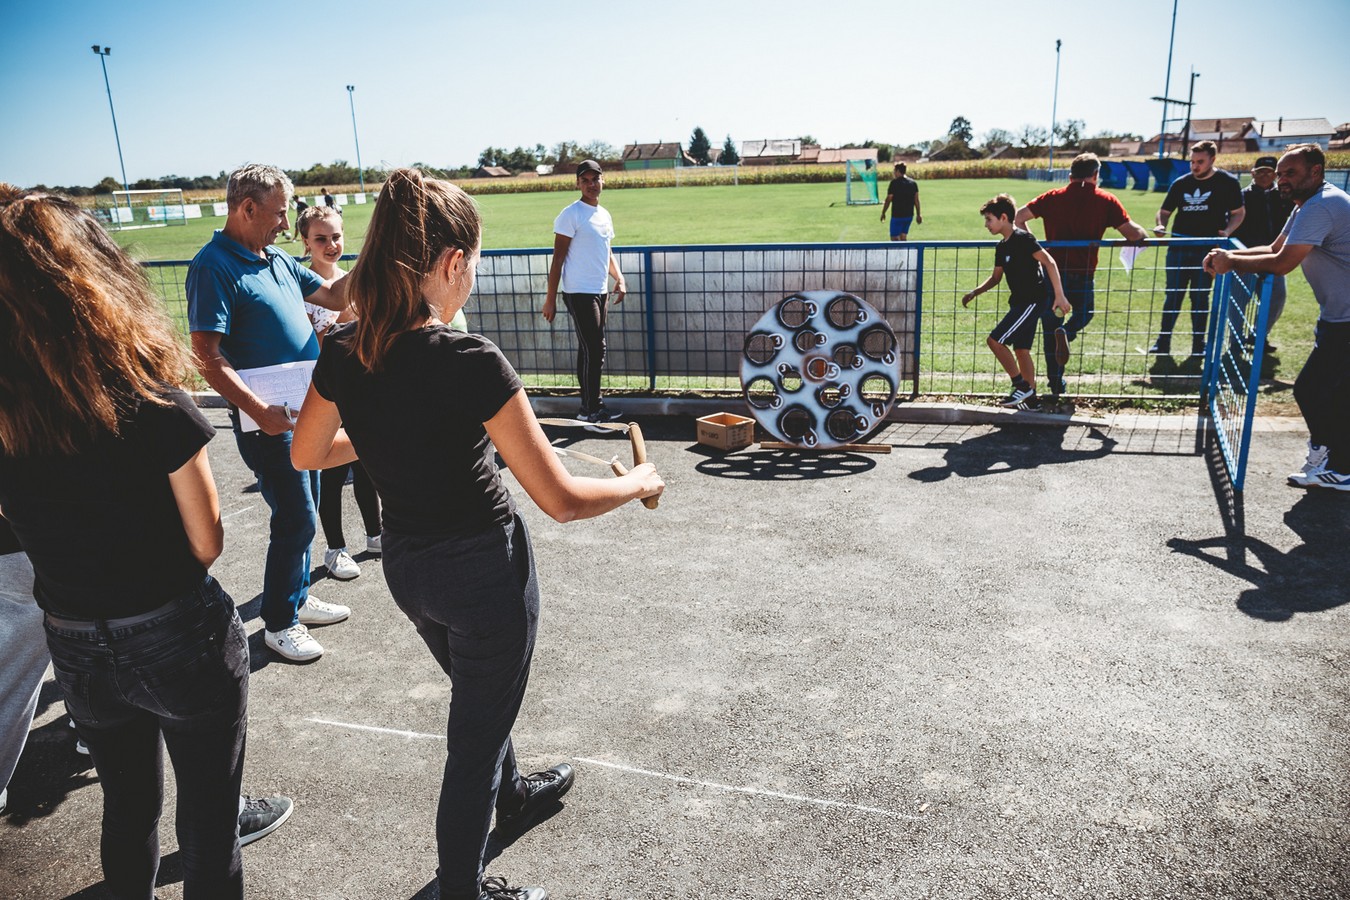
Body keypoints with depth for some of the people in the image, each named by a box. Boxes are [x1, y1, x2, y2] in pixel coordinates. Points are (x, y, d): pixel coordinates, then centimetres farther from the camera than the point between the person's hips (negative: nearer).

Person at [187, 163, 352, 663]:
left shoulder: (278, 260, 10)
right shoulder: (214, 266, -16)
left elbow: (334, 296, 19)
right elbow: (208, 358, -21)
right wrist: (260, 411, -29)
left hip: (306, 409, 8)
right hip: (270, 419, -8)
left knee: (300, 513, 18)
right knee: (296, 520, -2)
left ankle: (296, 597, 34)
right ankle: (278, 623, 15)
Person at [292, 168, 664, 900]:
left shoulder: (342, 353, -8)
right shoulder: (469, 362, -27)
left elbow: (305, 454, 9)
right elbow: (561, 500, -24)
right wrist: (638, 482, -6)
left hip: (405, 565, 7)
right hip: (485, 568, -7)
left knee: (482, 695, 33)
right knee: (477, 733, 15)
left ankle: (512, 797, 60)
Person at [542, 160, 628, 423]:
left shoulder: (604, 215, 14)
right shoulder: (571, 215, -9)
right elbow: (558, 259, -11)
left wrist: (619, 278, 5)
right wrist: (550, 299, -14)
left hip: (601, 292, 8)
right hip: (580, 293, -8)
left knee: (595, 350, 11)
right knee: (592, 350, -9)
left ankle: (590, 406, 19)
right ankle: (591, 409, 0)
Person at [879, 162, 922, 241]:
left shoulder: (895, 183, -11)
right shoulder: (913, 183, 7)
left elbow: (888, 200, -10)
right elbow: (916, 200, 8)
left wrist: (883, 213, 1)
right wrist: (918, 214, 13)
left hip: (897, 216, -7)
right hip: (909, 215, 7)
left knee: (895, 238, -2)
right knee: (903, 237, 17)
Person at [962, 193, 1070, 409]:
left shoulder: (1022, 238, -14)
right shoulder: (1002, 246, 13)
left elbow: (1049, 262, -18)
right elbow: (995, 277, 22)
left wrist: (1059, 295, -23)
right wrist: (974, 293, 8)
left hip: (1031, 301, -9)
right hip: (1020, 302, 9)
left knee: (995, 340, -13)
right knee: (1021, 349, 10)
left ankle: (1021, 386, -4)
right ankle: (1031, 398, 16)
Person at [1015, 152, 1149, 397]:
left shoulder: (1052, 197, 5)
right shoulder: (1105, 201, -1)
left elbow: (1018, 217, 3)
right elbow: (1132, 232, -5)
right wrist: (1144, 234, 17)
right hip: (1083, 274, -1)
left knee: (1050, 326, 13)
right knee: (1085, 312, 25)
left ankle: (1056, 383, 15)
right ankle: (1067, 331, -11)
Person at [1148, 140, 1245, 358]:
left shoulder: (1228, 182, 0)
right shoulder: (1181, 183, 8)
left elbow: (1238, 213, 4)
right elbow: (1164, 211, 15)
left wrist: (1227, 231, -15)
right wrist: (1161, 225, -7)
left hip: (1207, 249, -2)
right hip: (1179, 247, 2)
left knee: (1200, 296, 4)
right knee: (1173, 295, 3)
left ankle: (1198, 344, 13)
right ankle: (1163, 342, 8)